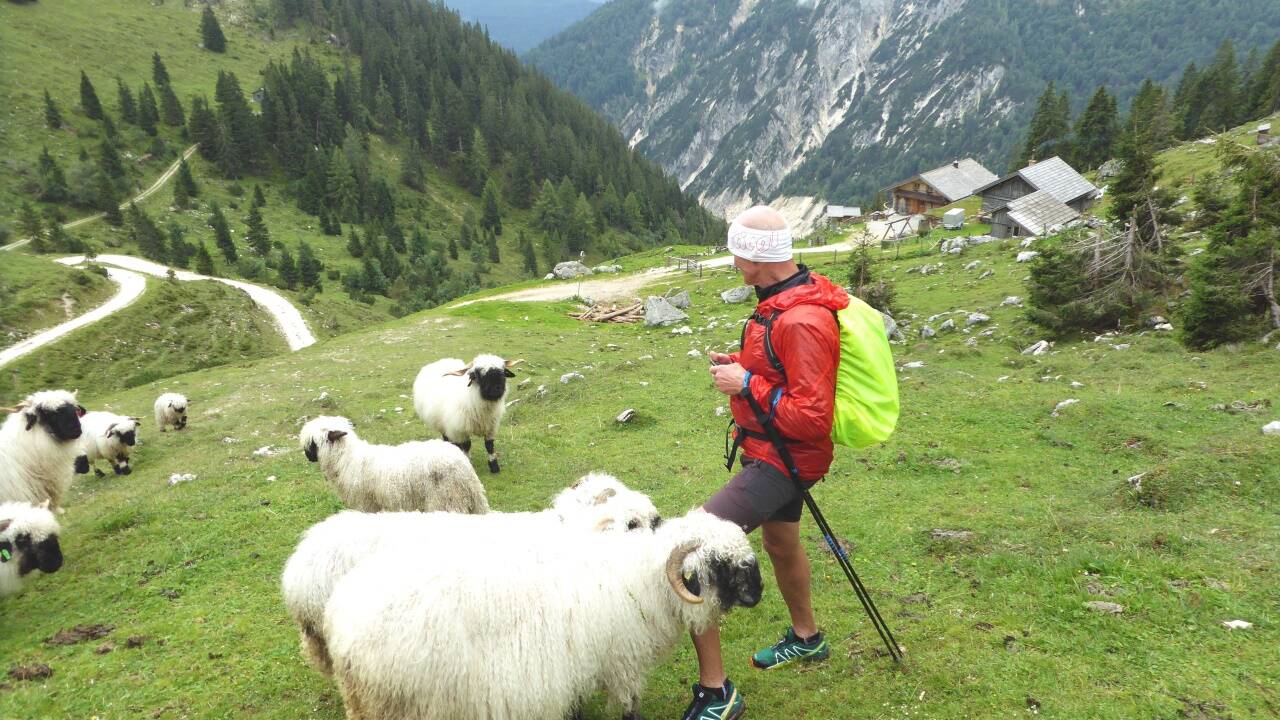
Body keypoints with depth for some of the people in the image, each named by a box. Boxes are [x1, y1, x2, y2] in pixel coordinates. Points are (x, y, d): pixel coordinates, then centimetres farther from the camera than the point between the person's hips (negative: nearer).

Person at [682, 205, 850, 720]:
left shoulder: (801, 321, -28)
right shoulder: (784, 300, 3)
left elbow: (812, 416, -28)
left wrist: (747, 384, -23)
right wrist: (741, 363, 1)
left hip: (782, 459, -10)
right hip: (775, 453, 10)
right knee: (781, 545, 29)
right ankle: (806, 638, 56)